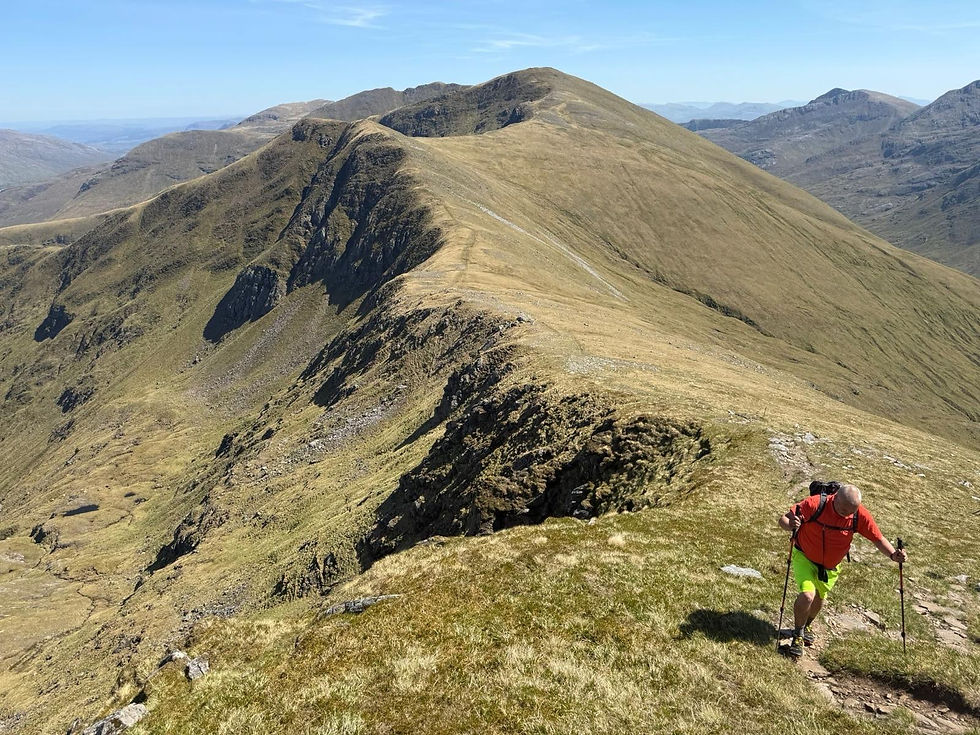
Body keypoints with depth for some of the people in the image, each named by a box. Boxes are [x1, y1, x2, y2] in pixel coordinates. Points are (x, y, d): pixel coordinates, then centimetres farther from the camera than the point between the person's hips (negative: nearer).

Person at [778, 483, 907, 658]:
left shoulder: (860, 515, -21)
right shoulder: (815, 504, -32)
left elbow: (877, 538, -11)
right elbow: (784, 519, -31)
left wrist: (893, 554, -30)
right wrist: (790, 524, -55)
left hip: (831, 566, 4)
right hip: (805, 557, -4)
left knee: (819, 598, 19)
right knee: (807, 595, -20)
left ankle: (808, 625, 52)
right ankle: (798, 635, 5)